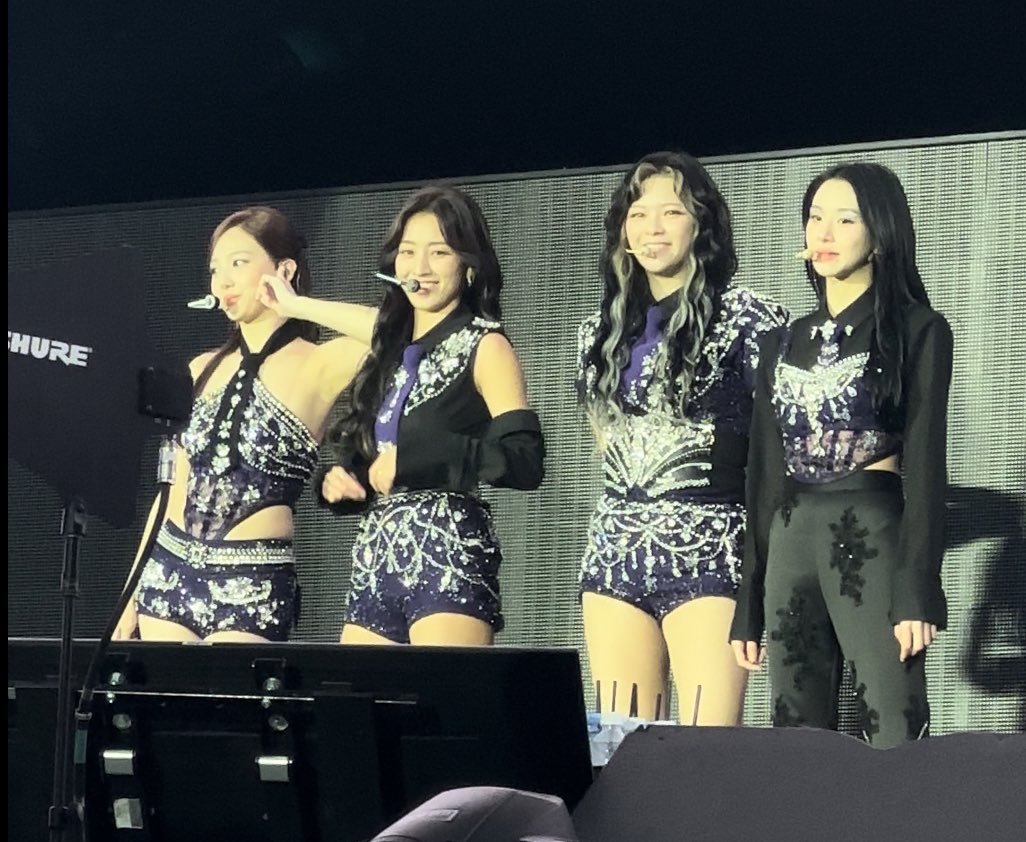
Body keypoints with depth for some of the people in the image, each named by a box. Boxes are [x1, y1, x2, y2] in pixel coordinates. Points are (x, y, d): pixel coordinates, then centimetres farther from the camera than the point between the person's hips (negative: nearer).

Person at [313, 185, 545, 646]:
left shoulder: (483, 346, 2)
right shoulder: (390, 351, 20)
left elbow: (525, 460, -12)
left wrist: (414, 460, -16)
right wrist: (337, 482, 4)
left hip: (448, 552, -6)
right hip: (375, 558, 7)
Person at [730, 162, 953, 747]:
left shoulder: (918, 330, 1)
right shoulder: (786, 344, 16)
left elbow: (925, 463, -6)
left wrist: (917, 592, -15)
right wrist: (749, 607, 13)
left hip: (874, 539, -6)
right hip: (792, 545, 6)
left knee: (896, 747, -12)